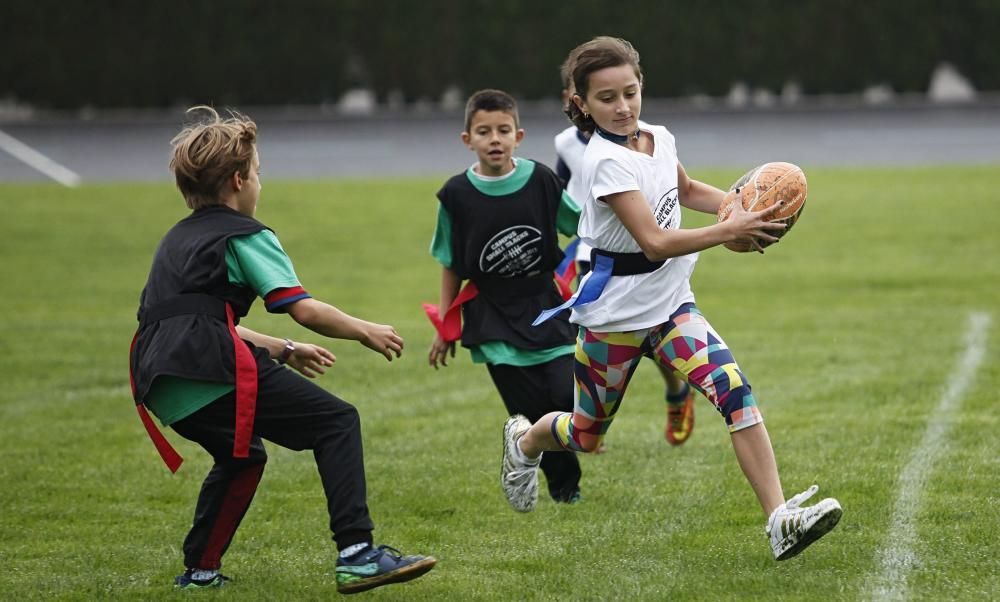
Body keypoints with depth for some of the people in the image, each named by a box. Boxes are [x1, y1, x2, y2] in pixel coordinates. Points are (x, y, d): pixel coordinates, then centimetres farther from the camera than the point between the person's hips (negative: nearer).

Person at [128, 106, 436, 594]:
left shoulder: (178, 239, 27)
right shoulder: (244, 237, 3)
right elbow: (303, 309, -7)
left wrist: (283, 351, 36)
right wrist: (365, 332, 6)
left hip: (162, 384, 8)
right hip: (211, 371, -8)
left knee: (241, 455, 33)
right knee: (336, 423, -2)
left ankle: (200, 569, 30)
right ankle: (356, 555, -15)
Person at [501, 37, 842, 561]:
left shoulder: (659, 139, 0)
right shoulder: (607, 162, -22)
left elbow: (687, 190, 23)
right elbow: (655, 242, -29)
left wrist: (735, 204, 4)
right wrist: (730, 231, -33)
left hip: (670, 305, 5)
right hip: (614, 315, -5)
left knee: (734, 389, -18)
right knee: (588, 433, 13)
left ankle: (781, 519, -24)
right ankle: (523, 440, 49)